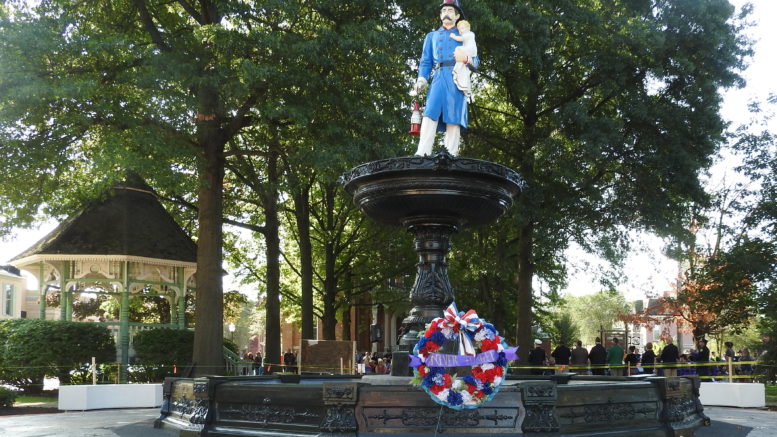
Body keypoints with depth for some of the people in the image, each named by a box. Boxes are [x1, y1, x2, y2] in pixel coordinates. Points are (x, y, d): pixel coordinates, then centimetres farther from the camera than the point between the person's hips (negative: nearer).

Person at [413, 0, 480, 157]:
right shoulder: (431, 36, 28)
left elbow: (476, 62, 15)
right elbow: (425, 62, 19)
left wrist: (466, 59, -9)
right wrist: (421, 80, 0)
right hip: (439, 79, 0)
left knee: (454, 118, -10)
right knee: (430, 113, -20)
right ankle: (422, 154, -31)